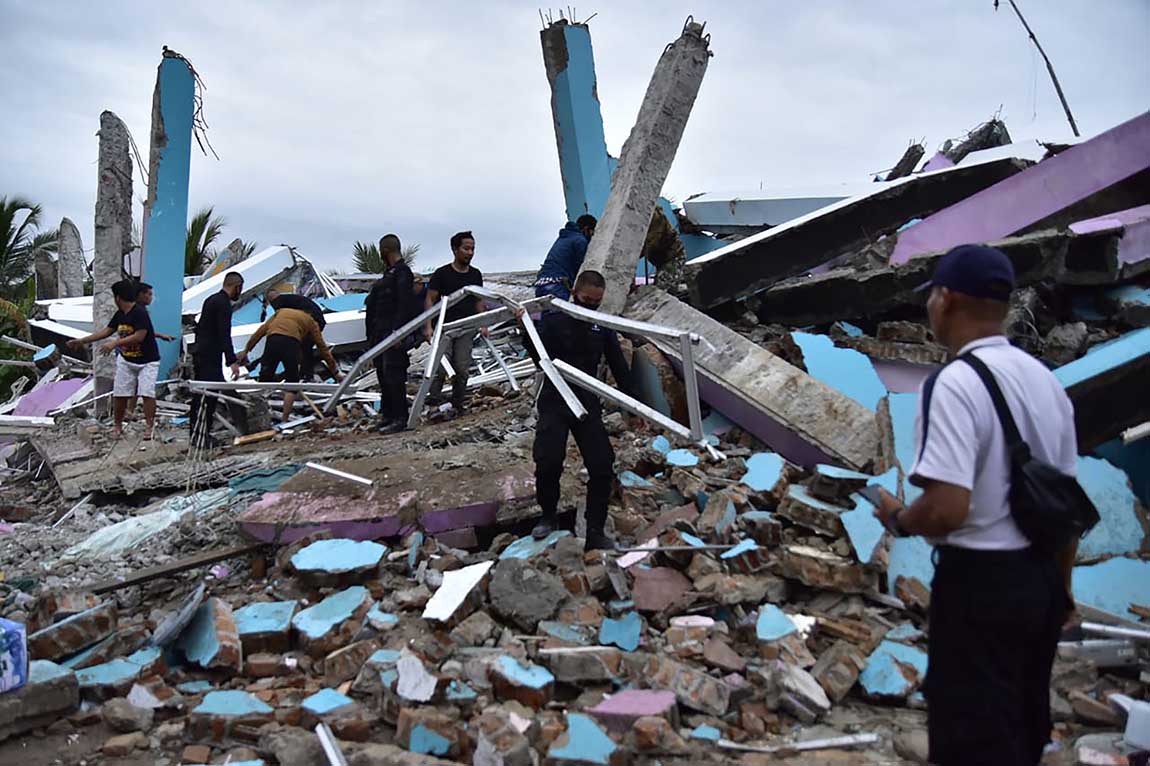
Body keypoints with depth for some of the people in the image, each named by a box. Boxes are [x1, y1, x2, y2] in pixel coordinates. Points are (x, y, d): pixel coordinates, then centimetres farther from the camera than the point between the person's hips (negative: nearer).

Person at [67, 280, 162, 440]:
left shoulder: (139, 313, -20)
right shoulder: (120, 314, 5)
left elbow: (139, 336, -28)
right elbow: (106, 331, 15)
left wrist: (115, 343, -28)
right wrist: (81, 341, 17)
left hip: (147, 361, -7)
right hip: (126, 360, 7)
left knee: (147, 393, -16)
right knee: (119, 394, 5)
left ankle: (150, 427, -7)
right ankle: (118, 426, 18)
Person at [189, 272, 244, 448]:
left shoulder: (211, 300, 18)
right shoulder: (224, 304, -14)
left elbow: (199, 327, 25)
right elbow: (224, 335, -22)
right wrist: (232, 361, -26)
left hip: (200, 354, 10)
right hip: (210, 357, -10)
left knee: (200, 396, 13)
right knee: (208, 397, -10)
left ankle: (196, 433, 19)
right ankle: (201, 437, -11)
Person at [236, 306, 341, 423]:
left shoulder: (281, 312, 37)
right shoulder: (310, 322, 30)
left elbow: (261, 330, 26)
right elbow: (323, 348, 28)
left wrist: (246, 350, 27)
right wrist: (335, 372, 32)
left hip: (272, 340, 2)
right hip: (291, 342, -2)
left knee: (265, 379, 11)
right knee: (292, 382, 11)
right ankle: (285, 419, 6)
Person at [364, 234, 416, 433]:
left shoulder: (402, 272, -10)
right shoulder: (390, 273, 21)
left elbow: (405, 304, -19)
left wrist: (398, 332, -24)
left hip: (393, 333, -10)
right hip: (380, 332, 10)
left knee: (393, 374, -12)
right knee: (382, 374, 13)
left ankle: (400, 418, -9)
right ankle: (387, 414, 20)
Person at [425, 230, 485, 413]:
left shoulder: (476, 275, 11)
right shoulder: (442, 273, -2)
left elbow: (479, 301, 17)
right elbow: (430, 300, -2)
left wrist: (483, 325, 8)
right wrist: (428, 326, -11)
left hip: (467, 328, 3)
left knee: (462, 369, 1)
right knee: (441, 367, -17)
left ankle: (457, 405, 12)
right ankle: (434, 401, -7)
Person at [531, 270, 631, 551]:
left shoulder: (603, 327, 8)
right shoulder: (553, 321, -1)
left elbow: (619, 366, 11)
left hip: (588, 404, 3)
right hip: (554, 403, -3)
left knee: (602, 467, -5)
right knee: (548, 463, -12)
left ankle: (595, 533, 6)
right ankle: (548, 516, 16)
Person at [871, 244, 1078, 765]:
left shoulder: (955, 384, -21)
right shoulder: (1045, 378, 6)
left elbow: (948, 508, -29)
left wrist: (896, 518, -8)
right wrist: (1061, 585, 23)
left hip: (980, 580, -8)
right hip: (1043, 576, 8)